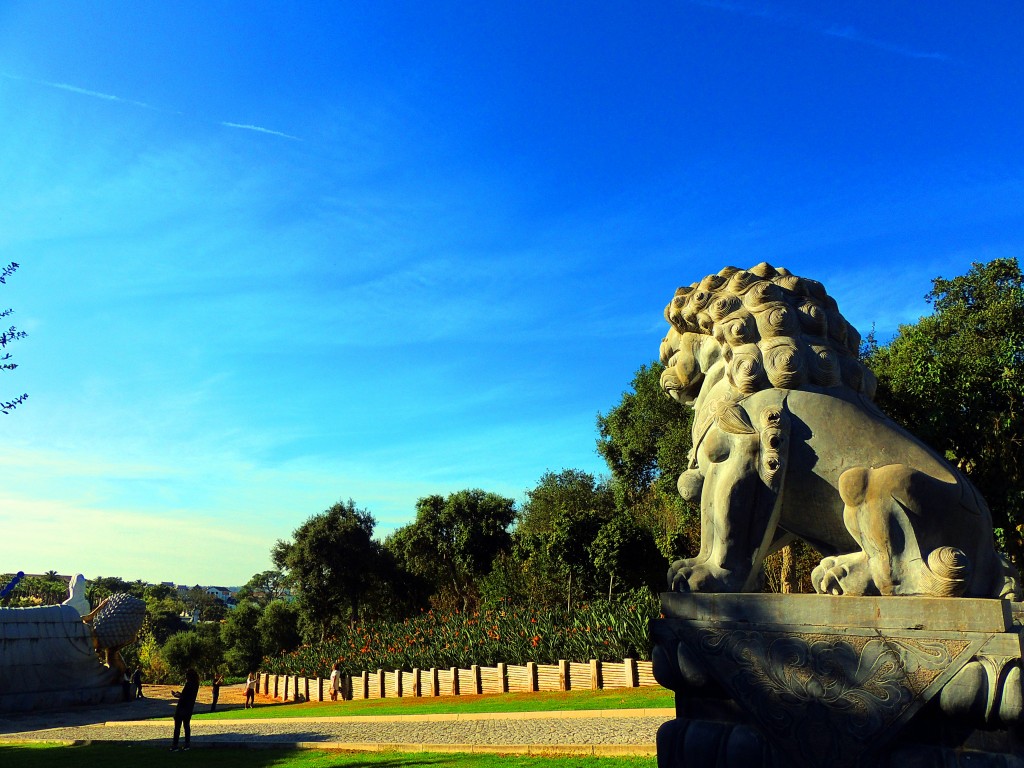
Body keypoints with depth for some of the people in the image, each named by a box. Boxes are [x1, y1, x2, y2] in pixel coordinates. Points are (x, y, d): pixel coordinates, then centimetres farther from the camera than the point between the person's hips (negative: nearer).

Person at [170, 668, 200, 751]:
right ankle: (187, 744, 14)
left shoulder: (188, 684, -19)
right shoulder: (196, 684, 7)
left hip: (182, 708, -8)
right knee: (187, 725, 14)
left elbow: (182, 696, -20)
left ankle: (175, 745, 1)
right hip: (189, 708, 8)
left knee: (177, 726, 0)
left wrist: (175, 695, -3)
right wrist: (179, 693, 14)